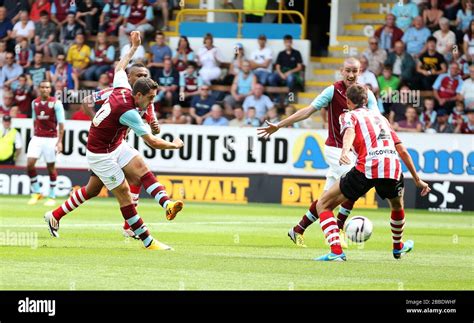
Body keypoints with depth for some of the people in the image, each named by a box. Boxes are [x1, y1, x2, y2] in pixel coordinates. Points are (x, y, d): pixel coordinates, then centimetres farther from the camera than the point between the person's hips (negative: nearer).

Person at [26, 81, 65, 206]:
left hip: (51, 138, -4)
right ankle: (36, 193, 7)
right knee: (30, 164, -9)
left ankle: (52, 197, 13)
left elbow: (61, 123, -7)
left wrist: (59, 141, -14)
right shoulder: (34, 103, 8)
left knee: (51, 167, 2)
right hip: (37, 138, 4)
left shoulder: (56, 103, -7)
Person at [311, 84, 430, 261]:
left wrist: (345, 150, -29)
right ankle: (398, 247, 55)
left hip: (366, 169, -5)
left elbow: (350, 131, -9)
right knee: (397, 206, 38)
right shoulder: (381, 117, 32)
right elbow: (403, 151, 30)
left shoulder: (348, 115, 17)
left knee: (323, 205, 8)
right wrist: (417, 180, 36)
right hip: (393, 170, 5)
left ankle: (336, 251, -8)